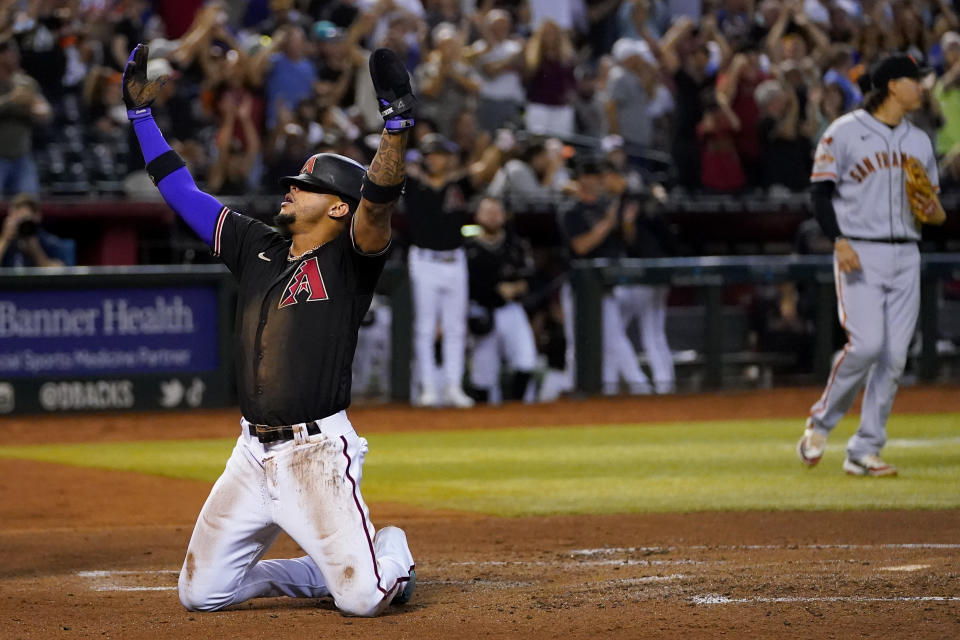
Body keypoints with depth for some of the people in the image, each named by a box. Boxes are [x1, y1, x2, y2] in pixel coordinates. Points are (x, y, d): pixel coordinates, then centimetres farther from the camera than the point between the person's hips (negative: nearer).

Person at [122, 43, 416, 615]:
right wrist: (141, 112, 20)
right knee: (200, 593, 5)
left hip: (317, 453, -6)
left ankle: (391, 552, 22)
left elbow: (378, 203, -24)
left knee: (365, 598, -15)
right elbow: (183, 192, 20)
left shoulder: (348, 259, -4)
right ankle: (330, 569, 24)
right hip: (253, 453, 7)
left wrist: (398, 122, -37)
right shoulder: (257, 247, 14)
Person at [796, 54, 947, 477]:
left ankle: (864, 451, 3)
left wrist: (935, 212, -3)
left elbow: (933, 210, 21)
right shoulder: (845, 132, -2)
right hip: (859, 254, -6)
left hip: (905, 257, 6)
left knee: (894, 356, -2)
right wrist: (839, 241, -18)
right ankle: (821, 423, 4)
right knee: (866, 344, -18)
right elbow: (821, 193, -5)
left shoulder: (920, 141, 16)